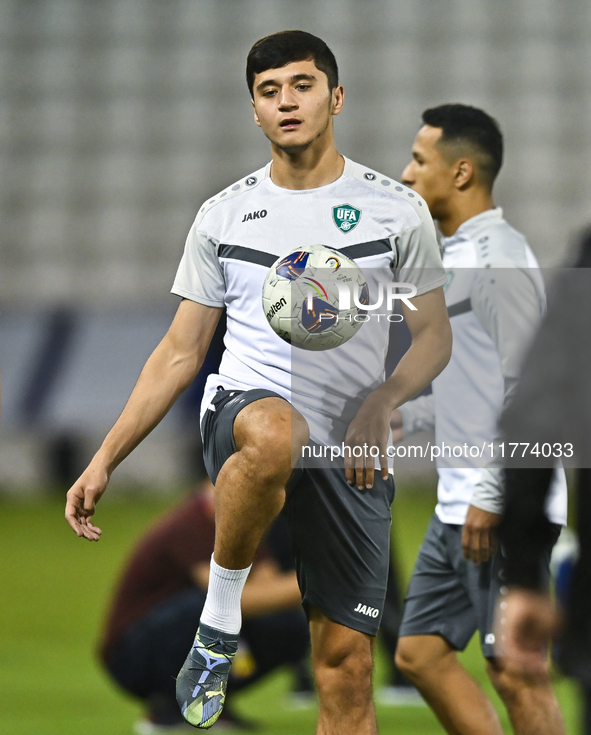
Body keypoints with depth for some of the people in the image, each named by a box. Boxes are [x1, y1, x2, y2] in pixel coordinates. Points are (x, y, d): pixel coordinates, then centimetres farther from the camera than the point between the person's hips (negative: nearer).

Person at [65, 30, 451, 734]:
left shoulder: (396, 209, 6)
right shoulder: (223, 215, 9)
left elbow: (434, 335, 10)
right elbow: (179, 353, 13)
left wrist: (382, 402, -11)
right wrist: (105, 459, 6)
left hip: (350, 454, 1)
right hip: (244, 411, -1)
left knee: (346, 668, -3)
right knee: (276, 434, -40)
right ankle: (218, 624, -22)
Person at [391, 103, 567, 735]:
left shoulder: (501, 259, -14)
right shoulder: (454, 256, 16)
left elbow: (526, 386, -19)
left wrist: (490, 496, -21)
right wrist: (405, 417, 16)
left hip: (503, 511, -10)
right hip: (457, 507, 10)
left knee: (513, 672, -6)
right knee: (420, 652, 10)